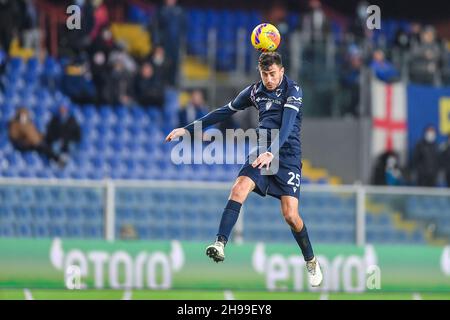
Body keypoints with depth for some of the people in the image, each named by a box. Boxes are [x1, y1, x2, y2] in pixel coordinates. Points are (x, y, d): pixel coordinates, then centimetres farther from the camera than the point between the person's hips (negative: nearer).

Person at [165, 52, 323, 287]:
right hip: (261, 152, 4)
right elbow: (225, 112, 16)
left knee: (290, 215, -11)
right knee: (240, 188, -24)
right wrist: (187, 129, 15)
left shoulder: (293, 90, -9)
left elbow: (287, 124, -23)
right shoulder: (254, 91, 7)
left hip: (287, 155, -4)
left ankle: (311, 262, 10)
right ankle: (220, 244, -34)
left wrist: (272, 153, -40)